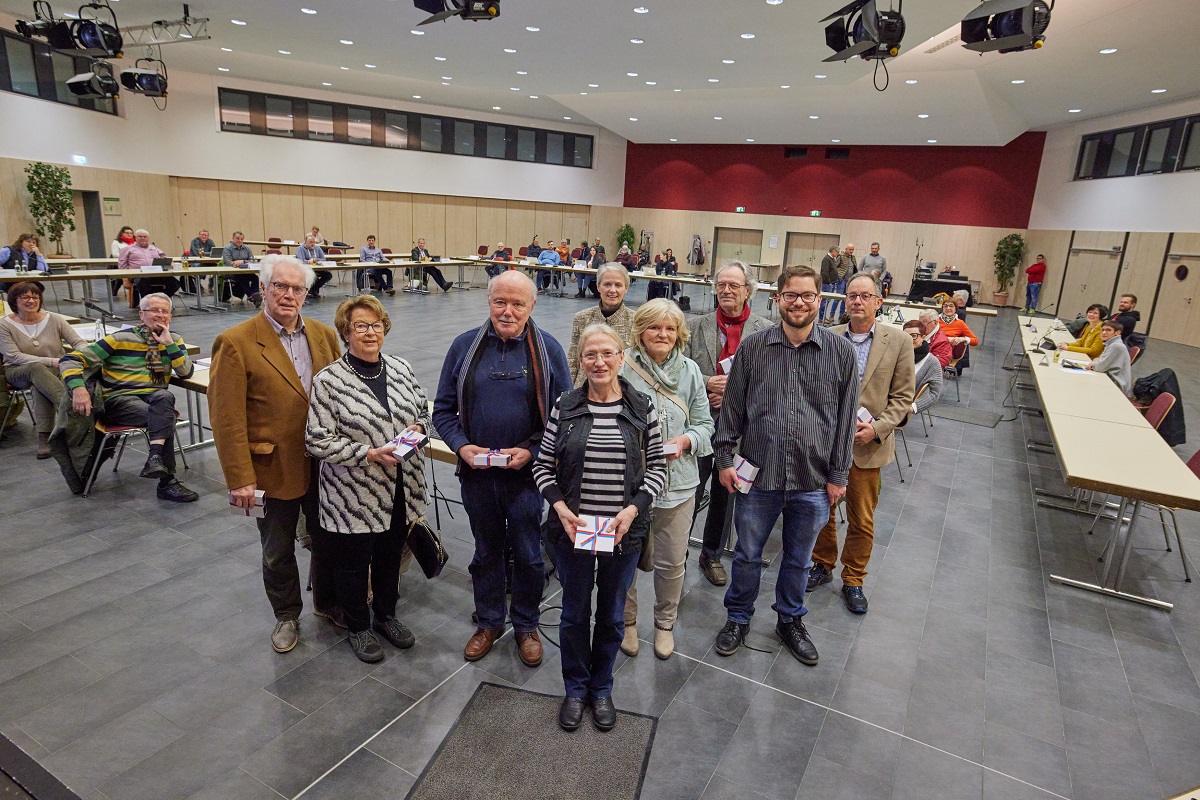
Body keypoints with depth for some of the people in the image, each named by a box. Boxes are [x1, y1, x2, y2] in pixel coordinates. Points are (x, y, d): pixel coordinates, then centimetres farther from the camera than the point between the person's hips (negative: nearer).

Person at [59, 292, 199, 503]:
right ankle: (167, 482, -33)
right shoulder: (121, 339, 1)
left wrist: (168, 343, -7)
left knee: (165, 397, -36)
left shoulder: (174, 340, 13)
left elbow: (186, 373, 0)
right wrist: (78, 388, -21)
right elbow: (70, 359, -2)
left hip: (155, 398, 3)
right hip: (119, 399, -3)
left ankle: (155, 459, -44)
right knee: (165, 418, -34)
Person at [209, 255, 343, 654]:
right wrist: (239, 479, -16)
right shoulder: (236, 343, -13)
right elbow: (227, 418, -14)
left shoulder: (324, 335, 2)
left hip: (323, 464, 4)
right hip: (274, 468, -4)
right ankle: (286, 615, 39)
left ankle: (327, 602, 43)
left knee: (329, 540, 19)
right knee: (278, 553, 16)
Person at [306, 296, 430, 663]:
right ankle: (358, 627, 36)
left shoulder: (401, 368, 3)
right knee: (354, 564, 14)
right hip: (354, 496, -4)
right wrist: (369, 454, -23)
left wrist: (418, 428, -8)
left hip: (400, 491, 5)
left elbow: (423, 410, 14)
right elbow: (318, 441, -14)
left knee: (391, 557, 21)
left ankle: (386, 615, 43)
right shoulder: (328, 381, -13)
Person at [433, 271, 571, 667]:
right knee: (486, 553, 19)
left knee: (528, 556, 13)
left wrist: (530, 451, -15)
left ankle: (526, 626, 36)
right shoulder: (465, 345, -1)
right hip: (476, 474, 2)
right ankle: (489, 623, 40)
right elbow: (443, 410, 4)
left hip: (527, 475, -1)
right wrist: (461, 445, -13)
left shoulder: (548, 349, -6)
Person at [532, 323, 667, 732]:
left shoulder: (642, 407, -6)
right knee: (575, 613, 16)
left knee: (612, 615, 17)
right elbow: (542, 464, 1)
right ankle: (575, 689, 40)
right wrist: (560, 506, -13)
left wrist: (634, 508, -14)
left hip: (625, 532, 0)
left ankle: (601, 688, 42)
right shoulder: (565, 406, -5)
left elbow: (658, 467, 0)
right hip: (572, 530, 0)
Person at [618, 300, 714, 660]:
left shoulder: (690, 370, 2)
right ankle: (627, 621, 39)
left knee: (671, 562, 15)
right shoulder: (623, 368, -11)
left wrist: (685, 441, -13)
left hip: (678, 482, 3)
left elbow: (705, 424, 6)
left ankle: (665, 623, 39)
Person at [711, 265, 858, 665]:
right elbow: (732, 408, 2)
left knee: (798, 559, 19)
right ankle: (738, 618, 37)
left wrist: (838, 474, 0)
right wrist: (724, 458, 0)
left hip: (813, 481, 1)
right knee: (747, 554, 15)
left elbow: (846, 417, 0)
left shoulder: (841, 351, -3)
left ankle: (790, 621, 42)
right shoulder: (752, 348, -3)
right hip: (758, 475, 0)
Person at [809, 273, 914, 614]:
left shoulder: (898, 342, -4)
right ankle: (822, 565, 37)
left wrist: (877, 428, -14)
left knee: (862, 520, 10)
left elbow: (903, 397, -2)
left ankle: (853, 580, 29)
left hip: (868, 445, -1)